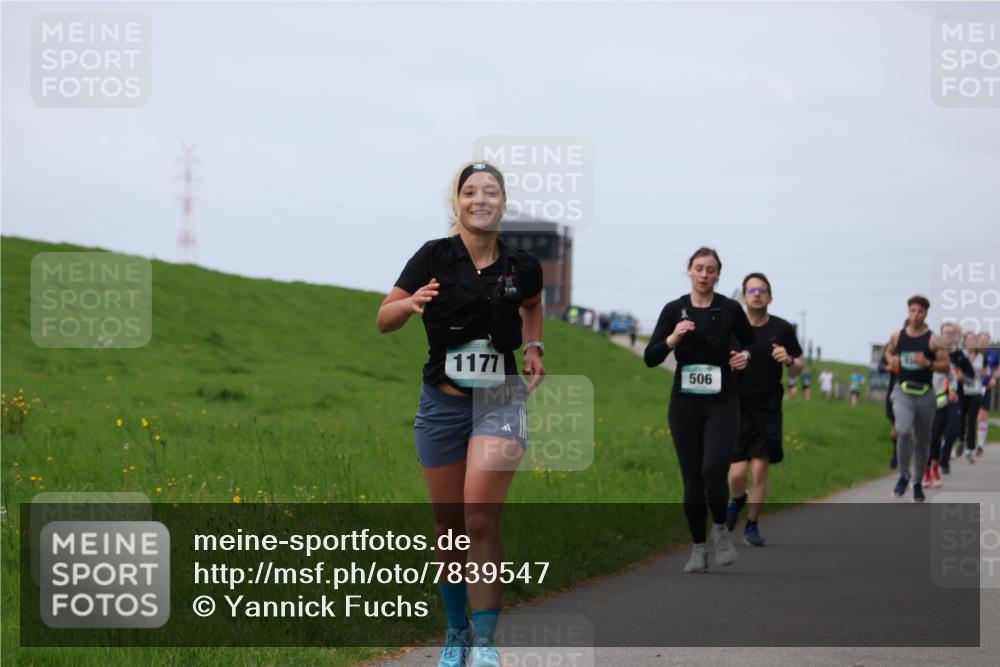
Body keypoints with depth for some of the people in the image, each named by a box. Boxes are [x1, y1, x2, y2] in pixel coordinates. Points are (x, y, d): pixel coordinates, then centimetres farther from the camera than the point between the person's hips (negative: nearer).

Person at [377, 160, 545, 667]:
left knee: (481, 517, -17)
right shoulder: (434, 256, -7)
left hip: (500, 401, -1)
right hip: (443, 402, 1)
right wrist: (410, 304, -26)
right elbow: (383, 321, -6)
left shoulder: (521, 265, -2)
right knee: (448, 522, 10)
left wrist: (534, 346, 6)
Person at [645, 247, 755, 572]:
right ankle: (698, 548, 16)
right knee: (692, 479, 3)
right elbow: (650, 358, -2)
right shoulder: (674, 310, 1)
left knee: (714, 470, -19)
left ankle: (720, 529, 7)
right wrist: (674, 338, -18)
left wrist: (746, 356, -7)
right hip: (685, 403, 1)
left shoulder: (730, 309, 0)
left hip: (722, 403, -1)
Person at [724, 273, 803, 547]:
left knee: (759, 469, -6)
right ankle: (738, 499, 30)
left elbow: (798, 367, 11)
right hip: (738, 408, 0)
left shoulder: (782, 329, 1)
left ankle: (752, 526, 11)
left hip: (768, 410, 0)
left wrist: (788, 360, -11)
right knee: (737, 472, -7)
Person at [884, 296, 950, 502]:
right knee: (903, 431, -24)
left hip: (925, 394, 0)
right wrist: (891, 360, -2)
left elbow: (945, 365, -4)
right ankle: (904, 475, -7)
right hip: (903, 392, 0)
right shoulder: (897, 336, 2)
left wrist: (928, 363, -21)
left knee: (922, 440, 10)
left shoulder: (933, 340, -5)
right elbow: (889, 351, 21)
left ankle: (918, 483, 27)